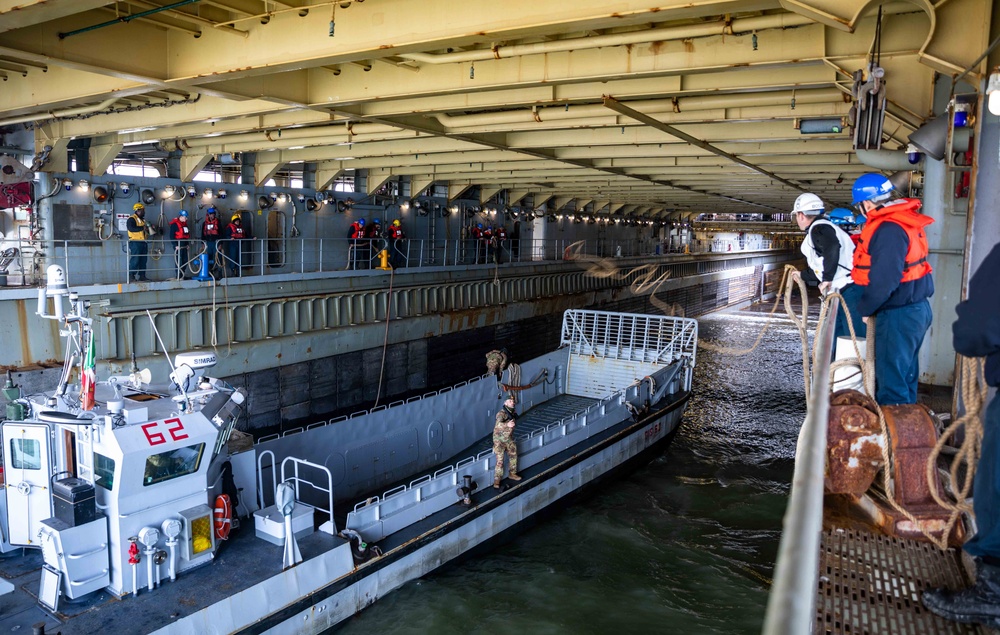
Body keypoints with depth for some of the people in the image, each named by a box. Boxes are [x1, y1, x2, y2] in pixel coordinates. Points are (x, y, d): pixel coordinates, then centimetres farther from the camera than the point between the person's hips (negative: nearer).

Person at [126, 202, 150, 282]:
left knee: (143, 261, 9)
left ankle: (142, 276, 13)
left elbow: (145, 230, 32)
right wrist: (142, 228, -23)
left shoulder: (142, 220, 21)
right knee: (135, 260, -10)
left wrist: (149, 229, 11)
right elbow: (131, 228, -24)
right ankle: (131, 277, -7)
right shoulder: (131, 219, -8)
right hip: (135, 243, -9)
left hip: (143, 242, 9)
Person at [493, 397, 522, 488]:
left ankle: (512, 474, 37)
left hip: (509, 439, 7)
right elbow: (499, 423, -47)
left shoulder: (513, 413, -2)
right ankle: (497, 480, 1)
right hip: (499, 439, -7)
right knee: (500, 460, -9)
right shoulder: (501, 413, -26)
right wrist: (507, 425, -67)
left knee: (513, 456, 17)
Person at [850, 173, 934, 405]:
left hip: (898, 315, -10)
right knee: (905, 374, 21)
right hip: (916, 308, 10)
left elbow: (883, 280, -24)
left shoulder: (888, 229, -22)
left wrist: (865, 308, -9)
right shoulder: (905, 220, 11)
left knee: (891, 379, -1)